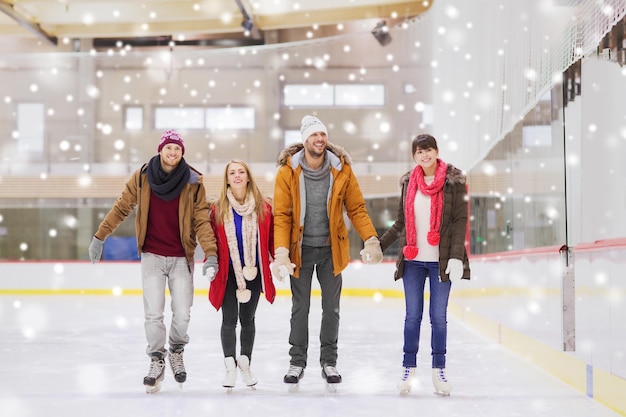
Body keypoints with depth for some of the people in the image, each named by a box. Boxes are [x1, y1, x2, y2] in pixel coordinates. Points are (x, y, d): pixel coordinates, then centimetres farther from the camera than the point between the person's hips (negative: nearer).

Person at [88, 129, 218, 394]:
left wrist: (211, 254, -18)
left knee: (182, 315, 0)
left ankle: (176, 351, 29)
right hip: (152, 256, 0)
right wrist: (99, 237, 7)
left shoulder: (193, 183, -6)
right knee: (153, 314, -3)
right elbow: (121, 208, 6)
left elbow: (201, 221, -8)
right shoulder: (142, 177, -4)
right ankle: (157, 360, 17)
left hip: (181, 258, 0)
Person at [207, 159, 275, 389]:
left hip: (253, 272, 1)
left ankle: (245, 364, 21)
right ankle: (230, 366, 7)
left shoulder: (263, 207, -2)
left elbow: (271, 239, 3)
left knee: (247, 319, 11)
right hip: (228, 272, -1)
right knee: (229, 319, 0)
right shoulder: (217, 208, -3)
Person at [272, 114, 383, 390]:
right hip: (300, 248, -1)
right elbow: (281, 215, -11)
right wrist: (281, 251, -22)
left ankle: (329, 362, 20)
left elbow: (356, 208, -2)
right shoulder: (288, 172, -11)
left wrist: (371, 239, -13)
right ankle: (297, 362, 21)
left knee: (331, 308, 9)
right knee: (300, 309, 9)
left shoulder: (341, 170, -7)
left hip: (331, 249, 1)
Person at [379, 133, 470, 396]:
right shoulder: (408, 182, 9)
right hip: (413, 260, 3)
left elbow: (460, 221, -6)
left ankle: (439, 370, 13)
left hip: (440, 261, -3)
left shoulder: (453, 181, -2)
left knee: (438, 316, 4)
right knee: (412, 315, 5)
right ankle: (408, 368, 12)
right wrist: (379, 246, 12)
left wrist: (456, 257, -14)